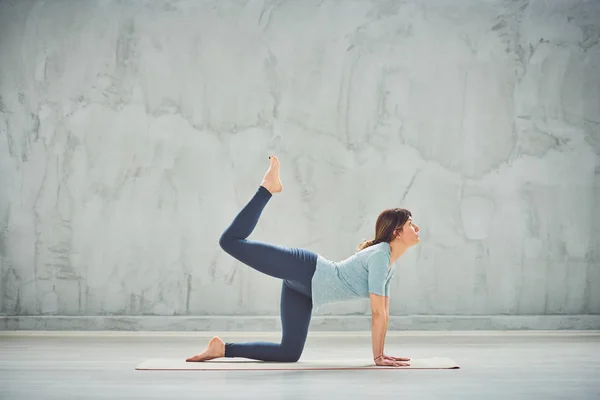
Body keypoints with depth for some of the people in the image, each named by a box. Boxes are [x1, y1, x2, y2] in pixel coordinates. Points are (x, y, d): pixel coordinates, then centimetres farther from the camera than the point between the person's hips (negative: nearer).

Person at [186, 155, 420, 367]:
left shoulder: (389, 265, 10)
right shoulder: (380, 256, -19)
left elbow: (383, 312, 17)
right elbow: (377, 313, -20)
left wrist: (381, 353, 15)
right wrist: (378, 357, -17)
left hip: (304, 285, 9)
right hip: (304, 271, -9)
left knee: (289, 353, 5)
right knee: (231, 241, -13)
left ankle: (222, 349, 11)